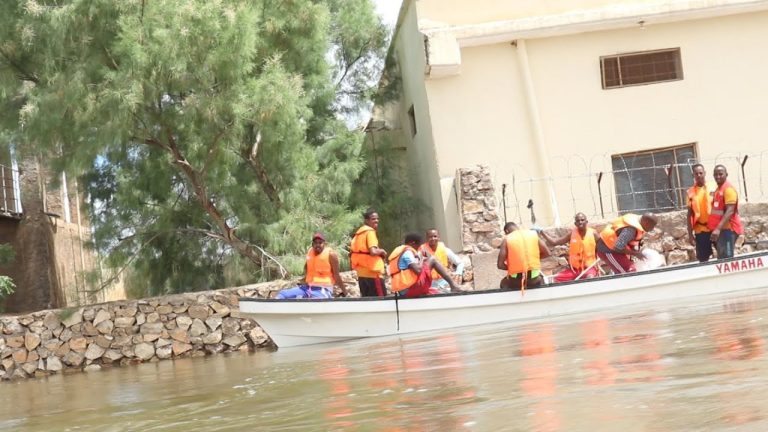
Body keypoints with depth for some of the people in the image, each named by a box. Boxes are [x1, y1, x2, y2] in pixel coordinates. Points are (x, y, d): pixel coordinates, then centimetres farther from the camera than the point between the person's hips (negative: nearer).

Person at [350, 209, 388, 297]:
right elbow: (373, 251, -22)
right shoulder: (370, 231, -10)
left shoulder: (359, 232, 15)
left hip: (361, 274, 9)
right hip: (372, 273, -9)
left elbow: (352, 253, 17)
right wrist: (382, 251, -5)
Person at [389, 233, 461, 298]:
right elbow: (418, 270, -17)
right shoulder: (407, 252, -6)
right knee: (432, 260, 3)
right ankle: (453, 285, 1)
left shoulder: (398, 252, 22)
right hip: (411, 288, -9)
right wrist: (421, 259, 2)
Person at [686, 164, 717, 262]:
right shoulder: (691, 192, 2)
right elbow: (690, 214, 5)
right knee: (703, 259, 5)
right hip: (700, 230, 1)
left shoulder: (714, 187, -2)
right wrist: (690, 234, 2)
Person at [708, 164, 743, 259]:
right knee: (721, 258, 12)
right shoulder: (718, 189, 16)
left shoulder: (728, 188, -13)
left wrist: (718, 229, -30)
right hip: (720, 229, 10)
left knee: (726, 258, -12)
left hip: (728, 229, -10)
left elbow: (730, 211, -22)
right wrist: (716, 228, 17)